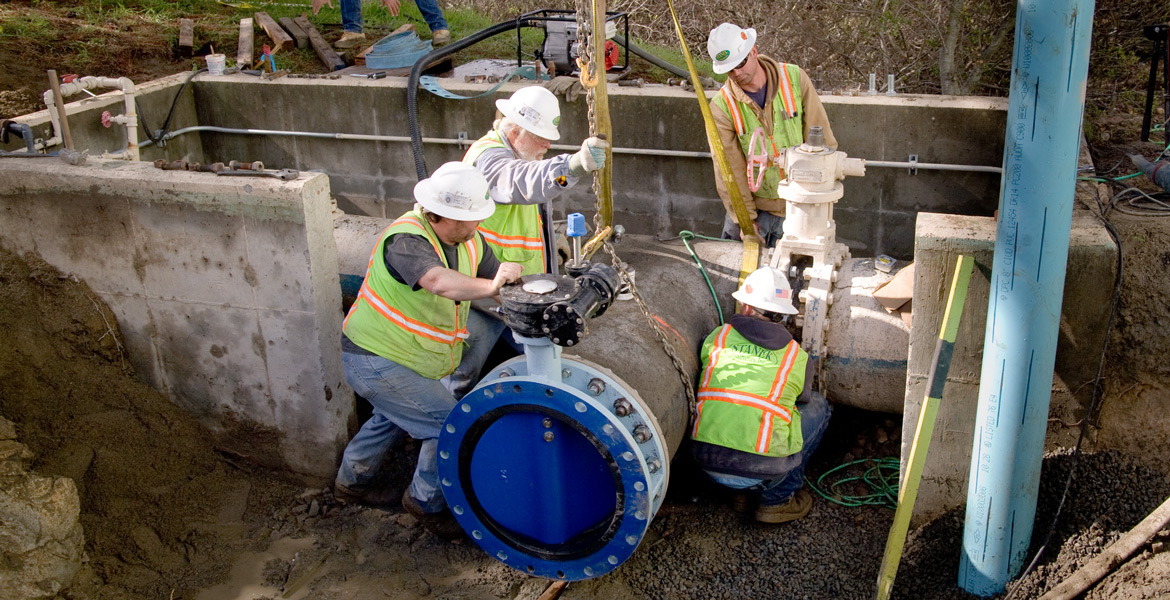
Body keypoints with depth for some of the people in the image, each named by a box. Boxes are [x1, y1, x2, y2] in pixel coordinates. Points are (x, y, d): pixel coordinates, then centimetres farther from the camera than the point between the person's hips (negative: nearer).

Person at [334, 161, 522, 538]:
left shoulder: (470, 241, -3)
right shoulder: (406, 241, -30)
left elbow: (500, 284, -3)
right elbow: (438, 281, -49)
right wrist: (489, 286, -60)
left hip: (404, 357, 10)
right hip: (376, 362, -10)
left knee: (392, 419, 32)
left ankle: (352, 482, 56)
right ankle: (426, 502, 13)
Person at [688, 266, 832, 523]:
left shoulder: (717, 337, 8)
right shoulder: (799, 358, 6)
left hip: (706, 461, 3)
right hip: (760, 468, -3)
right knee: (818, 406, 21)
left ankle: (749, 493, 23)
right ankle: (777, 499, 18)